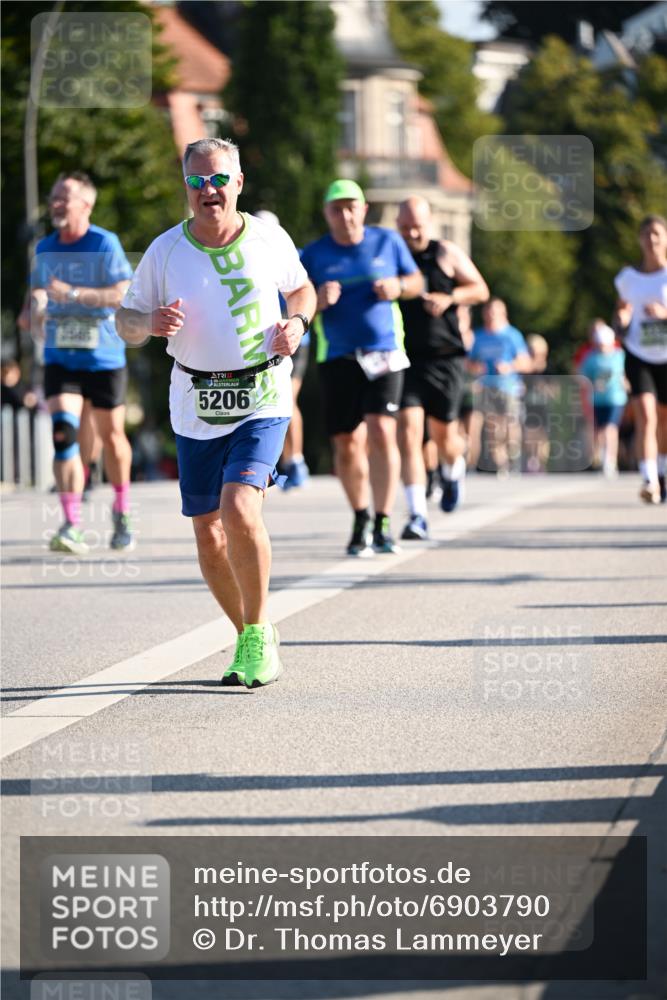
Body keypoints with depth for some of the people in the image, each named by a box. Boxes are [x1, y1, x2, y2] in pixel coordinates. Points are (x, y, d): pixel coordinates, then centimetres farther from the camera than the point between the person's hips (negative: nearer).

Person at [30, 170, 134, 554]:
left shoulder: (105, 244, -9)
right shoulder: (45, 248, 6)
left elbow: (124, 294, -18)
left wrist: (73, 294, -25)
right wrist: (37, 305, -4)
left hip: (104, 358, -3)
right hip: (60, 358, 3)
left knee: (111, 435, 9)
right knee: (63, 432, -15)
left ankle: (122, 511, 32)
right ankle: (72, 525, -17)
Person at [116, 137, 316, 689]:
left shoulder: (269, 239, -2)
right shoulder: (165, 251, -2)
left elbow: (302, 290, 17)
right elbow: (126, 323, 6)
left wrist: (297, 322, -4)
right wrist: (151, 322, -17)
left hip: (262, 400, -2)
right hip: (196, 406, 2)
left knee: (239, 510, -22)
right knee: (208, 533, 5)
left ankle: (259, 631, -4)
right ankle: (250, 636, 26)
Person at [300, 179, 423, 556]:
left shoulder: (388, 241, 6)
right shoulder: (314, 255, 4)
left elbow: (416, 281, 17)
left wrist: (397, 287, -6)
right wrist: (319, 301, -18)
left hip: (384, 352, -1)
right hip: (338, 358, 1)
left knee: (382, 433, -17)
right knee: (347, 444, 2)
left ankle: (383, 525, -13)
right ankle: (361, 522, 23)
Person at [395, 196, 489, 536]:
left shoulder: (447, 254, 3)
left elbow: (480, 290, 8)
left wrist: (449, 298, -9)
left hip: (444, 358, 0)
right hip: (404, 358, 0)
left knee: (443, 432, 8)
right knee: (408, 429, -13)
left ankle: (453, 471, 46)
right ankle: (417, 515, -15)